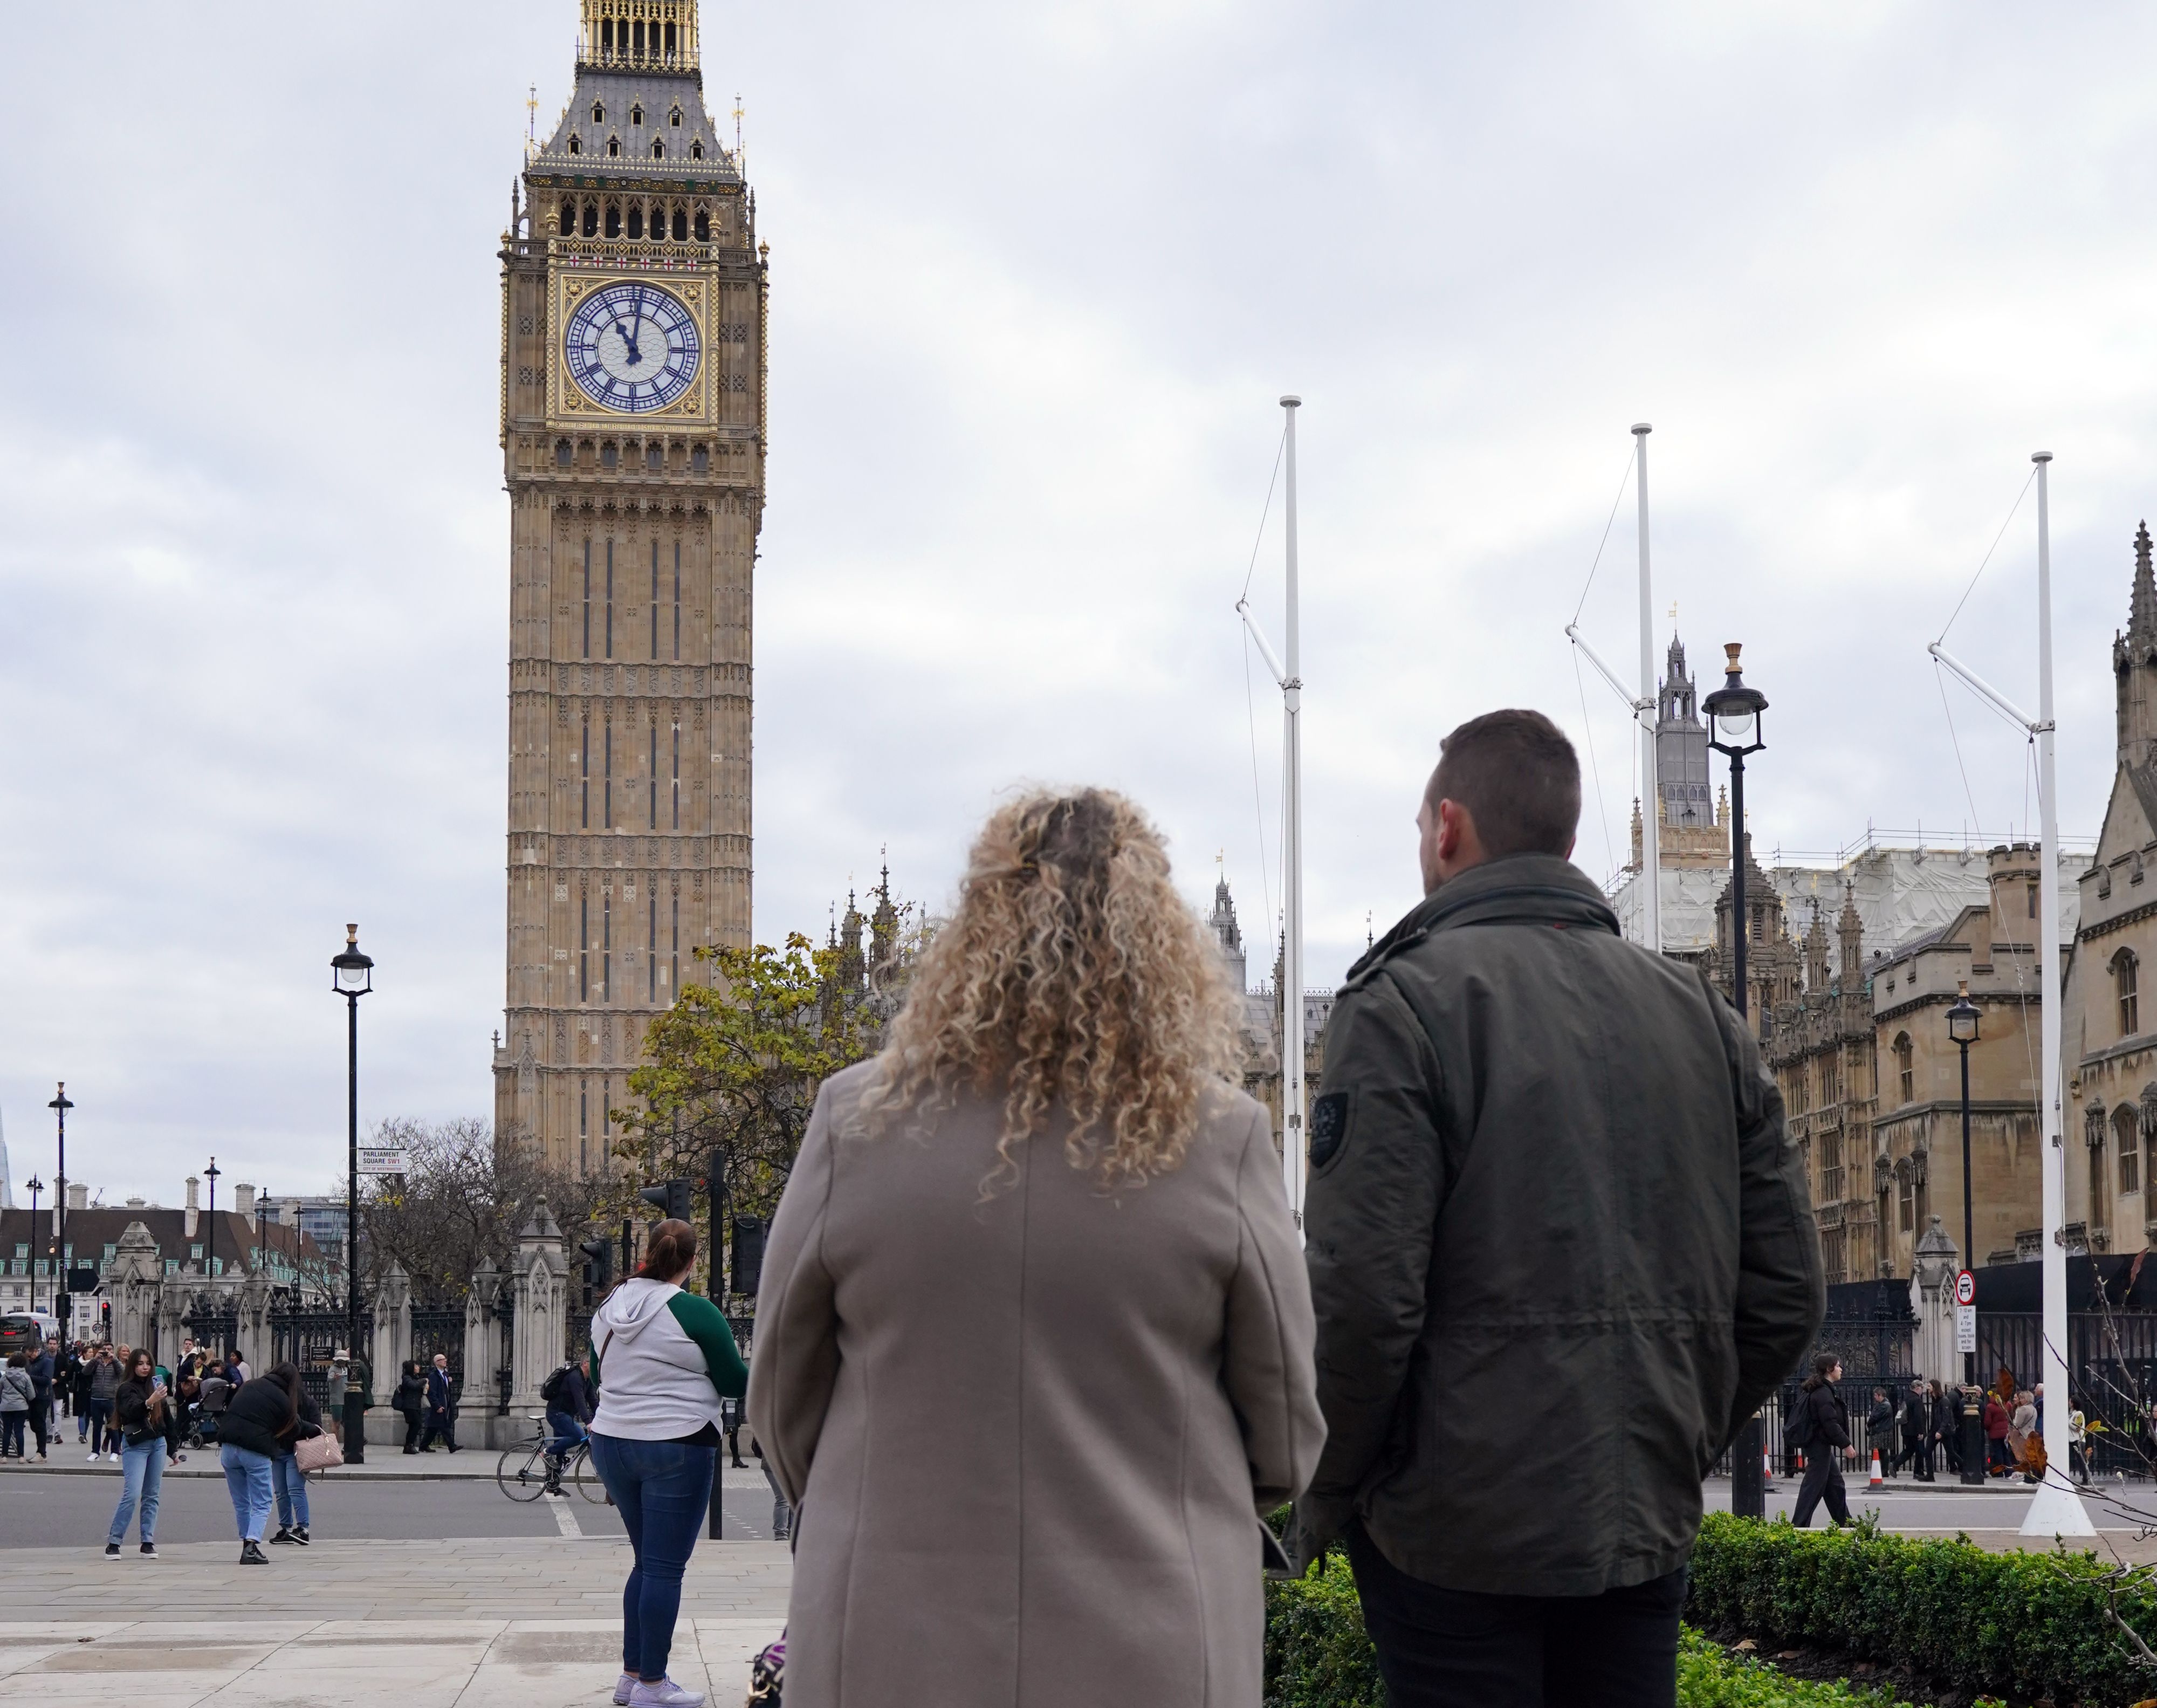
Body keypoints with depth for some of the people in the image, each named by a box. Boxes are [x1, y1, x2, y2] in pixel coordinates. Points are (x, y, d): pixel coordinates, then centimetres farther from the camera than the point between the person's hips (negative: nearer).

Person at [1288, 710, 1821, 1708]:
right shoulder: (1702, 1015, 11)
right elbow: (1786, 1295, 10)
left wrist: (1326, 1488, -3)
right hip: (1648, 1532, 6)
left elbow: (1363, 1295, -17)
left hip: (1458, 1531, -5)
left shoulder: (1405, 1001, -8)